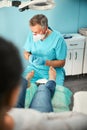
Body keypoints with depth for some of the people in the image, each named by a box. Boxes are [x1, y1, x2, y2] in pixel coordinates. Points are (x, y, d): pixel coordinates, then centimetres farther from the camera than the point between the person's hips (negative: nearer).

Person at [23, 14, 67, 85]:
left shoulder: (58, 38, -15)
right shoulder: (32, 34, -4)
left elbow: (61, 63, -9)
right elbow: (26, 53, 8)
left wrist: (45, 62, -24)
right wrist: (30, 57, -16)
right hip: (34, 68, 3)